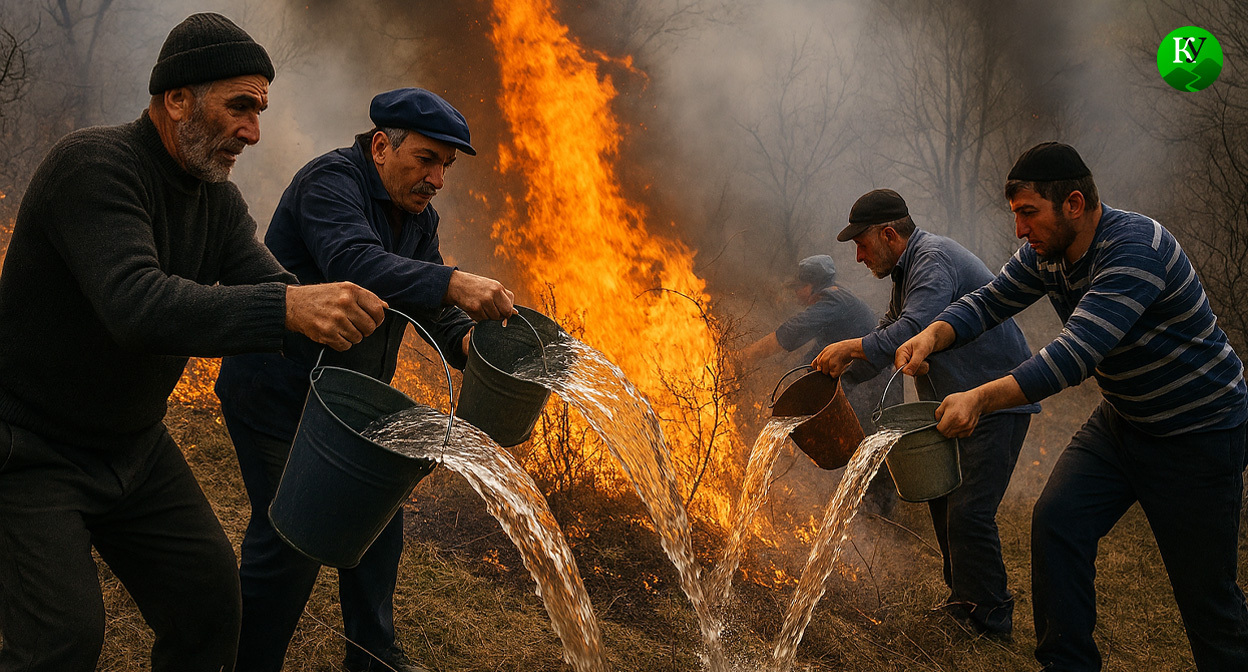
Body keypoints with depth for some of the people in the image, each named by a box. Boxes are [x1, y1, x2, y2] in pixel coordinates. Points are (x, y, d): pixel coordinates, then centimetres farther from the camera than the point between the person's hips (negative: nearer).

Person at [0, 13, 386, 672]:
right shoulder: (92, 164, -23)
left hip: (135, 445, 8)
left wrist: (333, 319, -29)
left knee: (207, 592, 5)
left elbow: (273, 287, -7)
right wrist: (285, 308, -49)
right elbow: (137, 304, -38)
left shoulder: (219, 201, 3)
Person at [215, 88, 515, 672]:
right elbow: (352, 264, -38)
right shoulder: (330, 181, -20)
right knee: (290, 542, -7)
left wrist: (463, 339, -18)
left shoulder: (418, 215, 7)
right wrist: (453, 284, -47)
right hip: (277, 398, -9)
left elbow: (429, 302, 3)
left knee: (378, 522, 16)